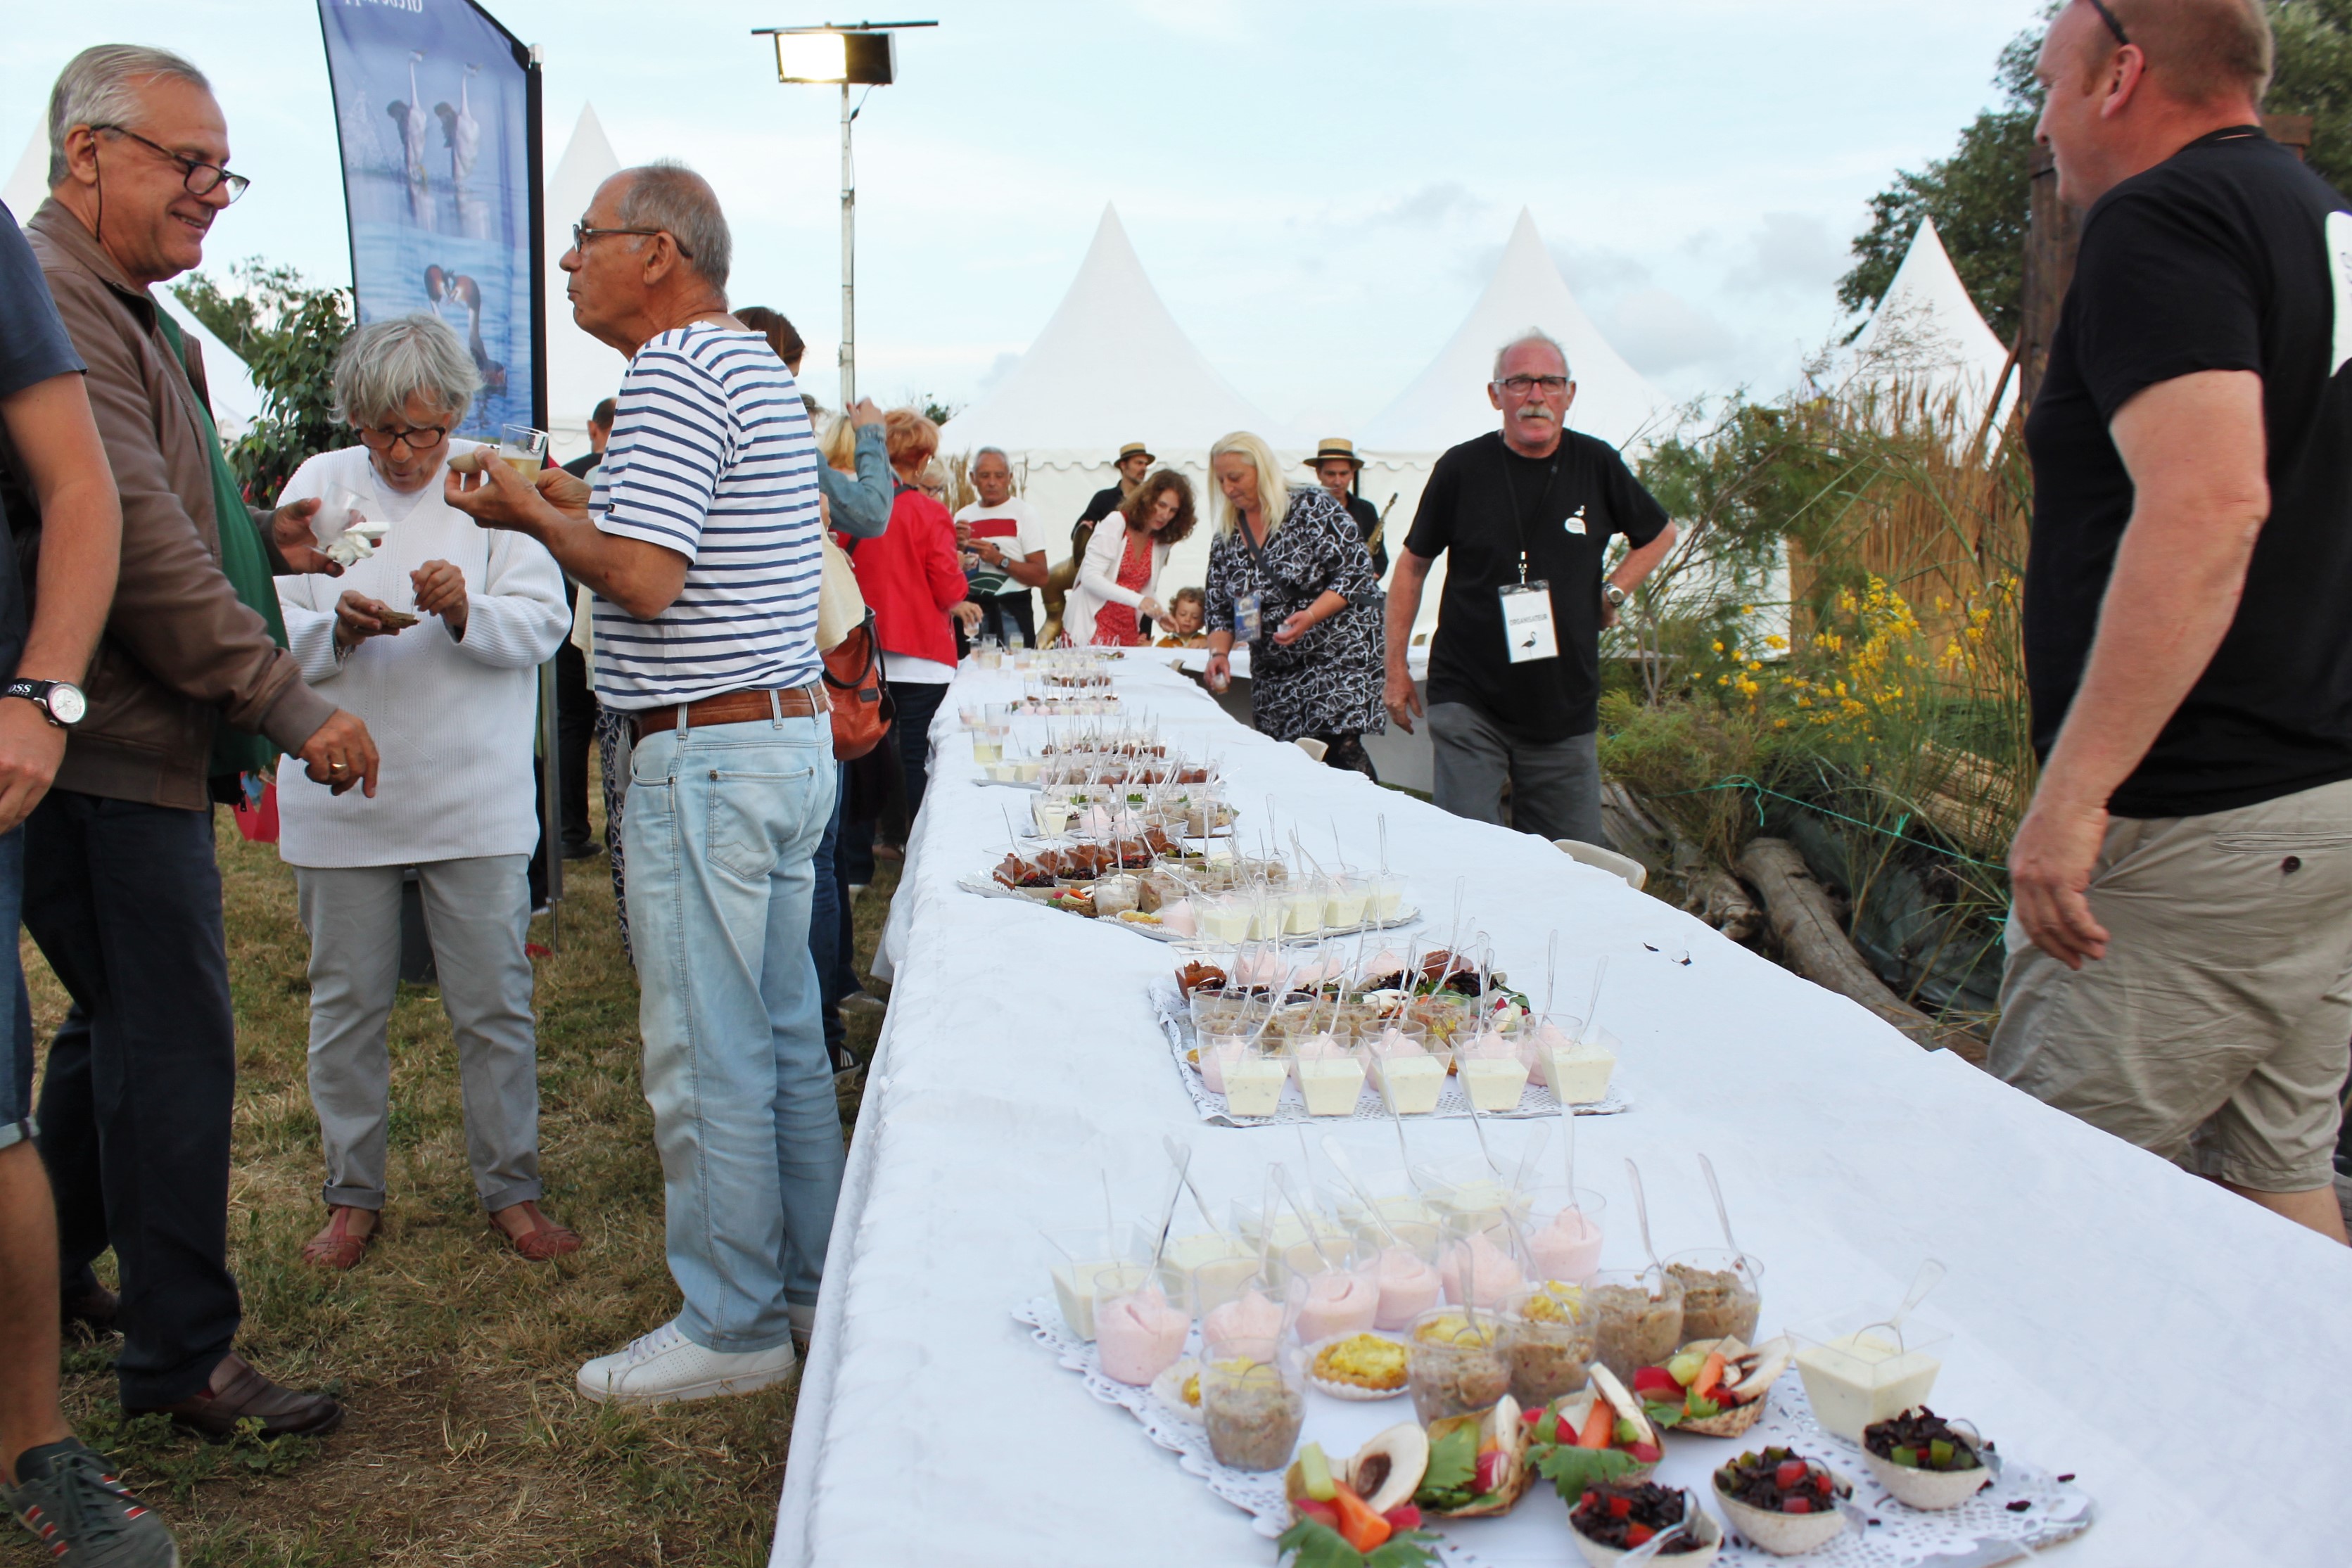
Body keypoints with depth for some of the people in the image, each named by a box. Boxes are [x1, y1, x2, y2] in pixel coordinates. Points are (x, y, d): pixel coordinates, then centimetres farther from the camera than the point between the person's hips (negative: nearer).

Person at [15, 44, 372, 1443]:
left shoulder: (125, 313, 20)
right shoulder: (56, 300, -15)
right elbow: (133, 541, -23)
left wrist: (262, 539, 8)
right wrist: (291, 704, -21)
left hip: (131, 746, 11)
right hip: (108, 749, -11)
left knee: (122, 1024, 22)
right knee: (174, 1042, -4)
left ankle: (52, 1272, 39)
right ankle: (184, 1356, 9)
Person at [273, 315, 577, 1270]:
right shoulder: (318, 485, 6)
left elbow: (544, 620, -6)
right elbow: (269, 630, 3)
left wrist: (466, 611, -25)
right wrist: (335, 630, -18)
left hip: (474, 797, -1)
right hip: (342, 792, 2)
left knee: (494, 1004, 3)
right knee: (346, 1005, 10)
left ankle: (511, 1189, 18)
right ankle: (352, 1195, 26)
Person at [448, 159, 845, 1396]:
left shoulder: (675, 370, -14)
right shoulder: (758, 368, 18)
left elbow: (646, 578, -21)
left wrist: (530, 515, -5)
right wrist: (580, 509, 19)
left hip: (708, 754, -10)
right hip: (790, 732, 10)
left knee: (706, 1057, -1)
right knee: (783, 1034, 16)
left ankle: (730, 1327, 11)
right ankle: (812, 1284, 27)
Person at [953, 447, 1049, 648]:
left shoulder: (1025, 513, -1)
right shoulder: (963, 517, 11)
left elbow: (1041, 577, -9)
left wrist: (999, 560, -19)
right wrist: (957, 546, -5)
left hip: (1010, 611, -4)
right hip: (970, 609, 4)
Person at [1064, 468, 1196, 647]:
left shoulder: (1163, 541, 8)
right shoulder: (1116, 524, -9)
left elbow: (1146, 592, 13)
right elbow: (1090, 578, -18)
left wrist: (1160, 614, -9)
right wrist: (1137, 600, -28)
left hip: (1127, 633, 5)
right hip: (1092, 628, -5)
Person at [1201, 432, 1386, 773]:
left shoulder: (1311, 507, -7)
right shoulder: (1225, 539, 8)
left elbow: (1355, 572, -11)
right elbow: (1220, 611, 10)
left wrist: (1310, 616, -23)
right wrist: (1219, 652, -9)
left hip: (1337, 655, -5)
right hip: (1273, 674, 5)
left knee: (1339, 752, -16)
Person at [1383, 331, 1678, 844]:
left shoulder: (1597, 464, 2)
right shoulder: (1461, 468, -3)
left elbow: (1660, 534, 20)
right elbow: (1412, 565, 8)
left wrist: (1612, 592, 5)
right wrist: (1396, 667, 6)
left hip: (1566, 710, 3)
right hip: (1468, 703, -2)